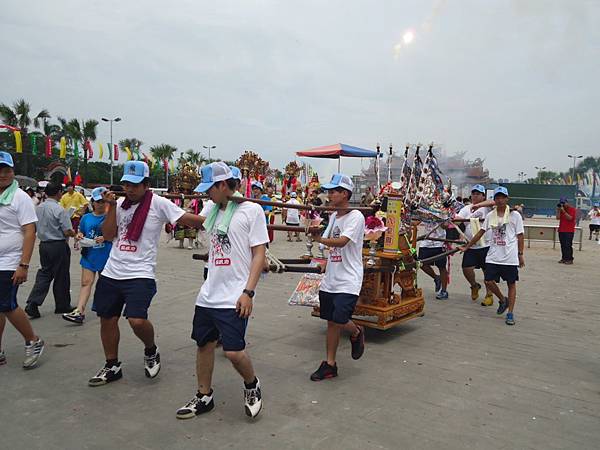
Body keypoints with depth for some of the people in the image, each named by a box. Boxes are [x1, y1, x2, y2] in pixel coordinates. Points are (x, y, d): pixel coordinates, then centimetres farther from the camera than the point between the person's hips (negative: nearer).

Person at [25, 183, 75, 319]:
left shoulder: (38, 208, 4)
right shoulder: (59, 210, -18)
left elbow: (35, 227, 14)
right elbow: (67, 232, -18)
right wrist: (75, 233, 2)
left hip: (43, 244, 6)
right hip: (58, 246, -6)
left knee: (44, 274, 14)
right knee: (61, 277, 7)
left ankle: (32, 304, 1)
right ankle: (62, 306, 20)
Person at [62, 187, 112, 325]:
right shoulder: (86, 218, 8)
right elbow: (81, 233, 19)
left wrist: (105, 238, -19)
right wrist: (79, 236, -4)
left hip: (105, 256, -2)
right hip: (89, 255, 2)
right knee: (86, 282, -5)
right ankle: (79, 311, -10)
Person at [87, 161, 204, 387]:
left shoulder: (158, 203, -8)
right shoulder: (120, 203, 7)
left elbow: (188, 219, -14)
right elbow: (108, 236, 2)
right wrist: (111, 207, -7)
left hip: (140, 274, -6)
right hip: (111, 272, 6)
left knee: (137, 320, -19)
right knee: (107, 319, 13)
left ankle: (151, 350, 15)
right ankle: (112, 366, 33)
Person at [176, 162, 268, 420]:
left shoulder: (251, 210, -9)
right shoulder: (214, 210, 10)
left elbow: (259, 254, -12)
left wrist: (248, 292, -17)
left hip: (234, 298, -7)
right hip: (208, 294, 7)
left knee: (233, 351, -9)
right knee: (203, 343, 13)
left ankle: (252, 386, 21)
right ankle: (204, 397, 32)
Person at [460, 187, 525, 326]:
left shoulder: (515, 215, -2)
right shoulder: (490, 215, 7)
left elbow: (520, 236, 0)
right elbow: (481, 232, 12)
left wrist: (520, 254, -3)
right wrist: (467, 247, 11)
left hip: (510, 257, -3)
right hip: (493, 256, 3)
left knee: (511, 284, 4)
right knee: (489, 281, -2)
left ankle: (510, 313, 14)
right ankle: (503, 300, 25)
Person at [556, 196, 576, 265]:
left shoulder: (572, 209, -4)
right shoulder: (561, 209, 15)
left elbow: (570, 218, -17)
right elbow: (558, 218, 7)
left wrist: (563, 211, -19)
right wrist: (558, 210, -2)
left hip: (569, 231, -6)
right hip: (561, 230, 6)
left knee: (568, 245, -10)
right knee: (563, 245, 6)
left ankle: (569, 259, -8)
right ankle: (564, 258, 11)